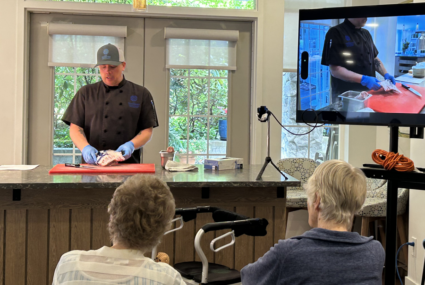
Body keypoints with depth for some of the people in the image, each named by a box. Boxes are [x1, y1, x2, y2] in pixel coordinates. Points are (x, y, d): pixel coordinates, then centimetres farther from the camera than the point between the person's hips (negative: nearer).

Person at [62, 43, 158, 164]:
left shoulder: (141, 94, 12)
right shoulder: (86, 93, 14)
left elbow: (147, 131, 9)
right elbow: (75, 128, 8)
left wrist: (131, 145, -11)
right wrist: (85, 148, -12)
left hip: (128, 164, 0)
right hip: (93, 163, 0)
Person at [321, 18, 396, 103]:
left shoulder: (366, 33, 11)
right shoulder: (336, 33, -15)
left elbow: (374, 58, 19)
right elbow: (335, 70, -21)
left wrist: (386, 74, 0)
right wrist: (363, 79, -27)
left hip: (368, 91, 7)